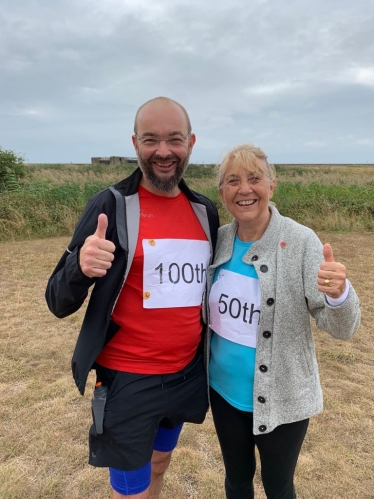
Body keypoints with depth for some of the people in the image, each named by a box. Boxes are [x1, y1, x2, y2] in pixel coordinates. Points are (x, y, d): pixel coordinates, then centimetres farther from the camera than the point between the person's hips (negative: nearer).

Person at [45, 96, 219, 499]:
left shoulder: (205, 211, 0)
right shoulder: (110, 205, -15)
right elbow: (59, 303, -14)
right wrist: (81, 267, -34)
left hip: (187, 374, 5)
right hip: (129, 380, -5)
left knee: (159, 463, 28)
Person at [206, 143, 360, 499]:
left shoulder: (301, 242, -18)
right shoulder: (218, 240, -6)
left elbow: (341, 329, -20)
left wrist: (339, 293, -39)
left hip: (281, 399, -3)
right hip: (224, 391, 4)